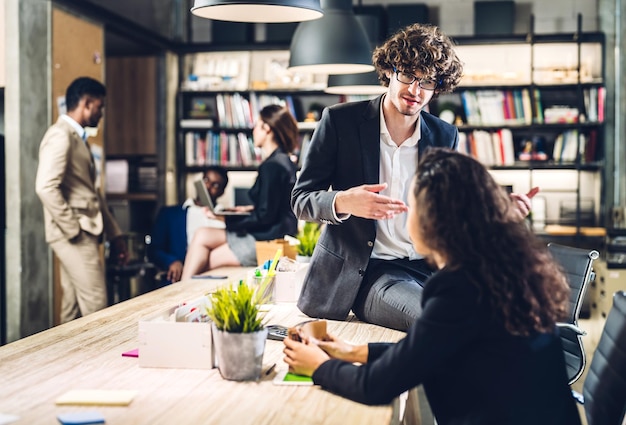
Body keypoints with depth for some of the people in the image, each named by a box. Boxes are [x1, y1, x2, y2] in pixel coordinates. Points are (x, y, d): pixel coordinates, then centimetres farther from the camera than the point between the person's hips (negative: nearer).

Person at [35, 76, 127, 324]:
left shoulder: (78, 138, 20)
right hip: (74, 235, -9)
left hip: (84, 233, 9)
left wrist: (114, 234, 20)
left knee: (74, 306, 11)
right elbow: (46, 187, -22)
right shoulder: (61, 135, -11)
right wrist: (72, 229, -19)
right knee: (96, 306, -8)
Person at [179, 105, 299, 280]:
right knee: (202, 236, 6)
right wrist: (251, 209, 22)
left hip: (269, 239, -10)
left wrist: (227, 218, -13)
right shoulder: (284, 161, 13)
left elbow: (265, 217, -19)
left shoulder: (272, 166, -18)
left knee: (205, 261, -1)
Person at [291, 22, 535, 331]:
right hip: (366, 272, -4)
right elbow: (301, 200, -1)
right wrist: (343, 203, -23)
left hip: (429, 268, 4)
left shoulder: (445, 136, 9)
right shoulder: (340, 120, -1)